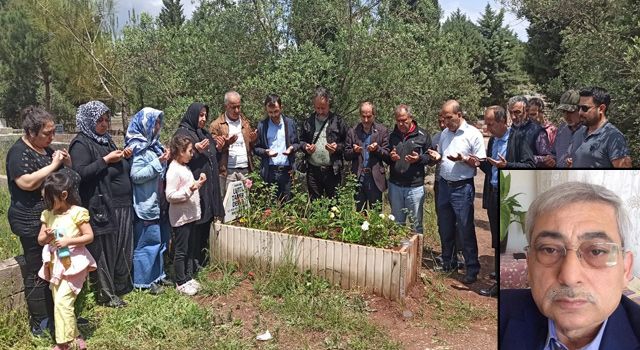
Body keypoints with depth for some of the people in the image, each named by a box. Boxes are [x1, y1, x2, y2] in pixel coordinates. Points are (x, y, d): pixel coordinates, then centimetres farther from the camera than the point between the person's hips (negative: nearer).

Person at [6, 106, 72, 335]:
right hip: (32, 223, -9)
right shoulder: (18, 152, -13)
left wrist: (67, 162, 2)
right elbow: (27, 182, -26)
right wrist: (53, 165, -20)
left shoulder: (46, 149, 12)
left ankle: (55, 315, 29)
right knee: (37, 273, 0)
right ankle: (40, 325, 11)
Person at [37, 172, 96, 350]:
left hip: (72, 263, -7)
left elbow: (89, 236, -12)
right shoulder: (47, 214, 5)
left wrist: (68, 241, -22)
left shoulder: (77, 212, -13)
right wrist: (47, 237, -14)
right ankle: (75, 335, 27)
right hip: (54, 264, 7)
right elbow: (40, 240, 8)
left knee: (62, 301, -13)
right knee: (59, 302, 13)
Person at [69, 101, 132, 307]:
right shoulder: (81, 144, -8)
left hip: (122, 205, 8)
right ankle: (105, 294, 15)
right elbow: (80, 173, -20)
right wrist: (106, 160, -19)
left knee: (123, 248, 15)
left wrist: (126, 157, 5)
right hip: (101, 208, -8)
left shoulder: (106, 140, 16)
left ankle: (122, 286, 30)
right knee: (104, 251, 1)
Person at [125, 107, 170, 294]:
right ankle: (143, 282, 13)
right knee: (148, 243, 0)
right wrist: (158, 163, -19)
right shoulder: (137, 147, -13)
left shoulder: (153, 144, 12)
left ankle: (157, 276, 28)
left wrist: (166, 160, 4)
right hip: (146, 204, -9)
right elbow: (136, 175, -19)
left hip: (158, 202, 9)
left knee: (161, 240, 15)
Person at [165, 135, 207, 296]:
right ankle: (180, 282, 13)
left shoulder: (185, 167, 11)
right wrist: (190, 189, -26)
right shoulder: (173, 170, -17)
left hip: (190, 214, 9)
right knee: (180, 250, 2)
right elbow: (170, 196, -21)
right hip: (180, 216, -9)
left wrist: (198, 183, 5)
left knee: (188, 248, 17)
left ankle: (186, 276, 29)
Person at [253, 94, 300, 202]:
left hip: (286, 170, 1)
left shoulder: (290, 123, 5)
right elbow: (256, 148, 5)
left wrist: (292, 148, -9)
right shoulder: (262, 125, 1)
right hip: (269, 171, -1)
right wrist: (265, 152, -14)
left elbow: (297, 143, 12)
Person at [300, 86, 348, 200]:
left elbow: (346, 143, 5)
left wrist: (338, 147, -15)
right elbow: (301, 140, 17)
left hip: (332, 170, -2)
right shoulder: (308, 121, 8)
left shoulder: (338, 121, 1)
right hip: (313, 169, 2)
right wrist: (305, 146, -4)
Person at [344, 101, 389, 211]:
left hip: (375, 178, -1)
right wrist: (354, 151, -14)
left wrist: (377, 149, -18)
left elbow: (387, 154, 1)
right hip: (358, 177, 1)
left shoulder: (382, 131, 2)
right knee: (359, 211, 10)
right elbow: (346, 155, 7)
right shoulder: (353, 131, 6)